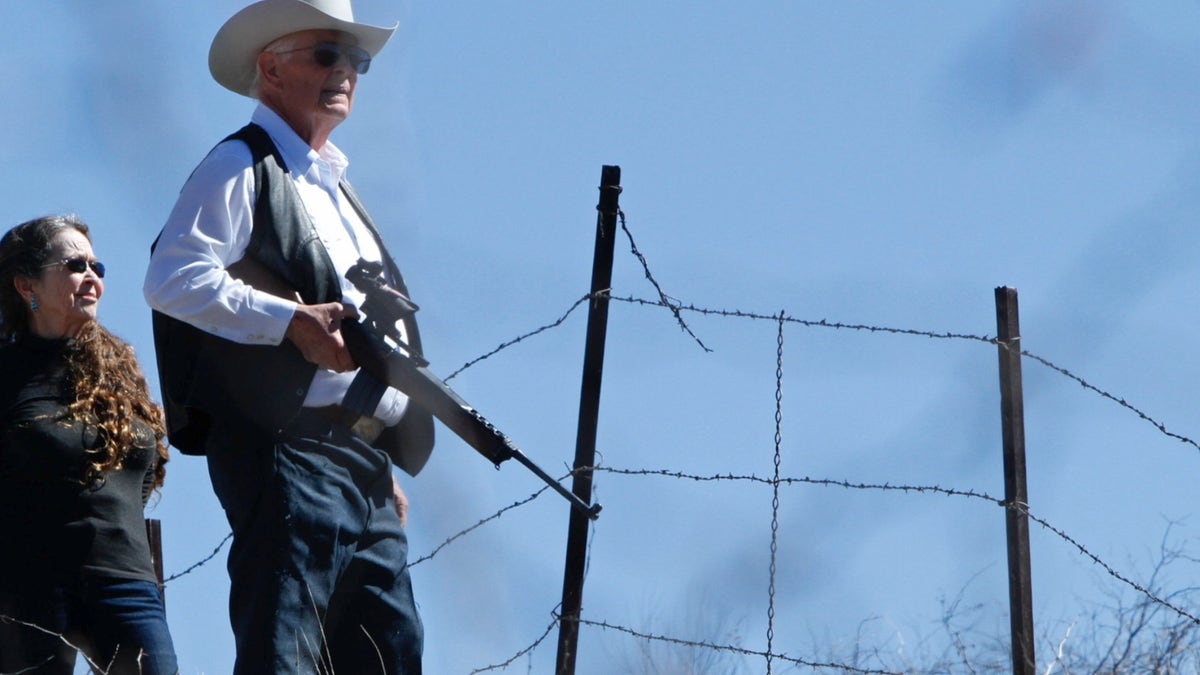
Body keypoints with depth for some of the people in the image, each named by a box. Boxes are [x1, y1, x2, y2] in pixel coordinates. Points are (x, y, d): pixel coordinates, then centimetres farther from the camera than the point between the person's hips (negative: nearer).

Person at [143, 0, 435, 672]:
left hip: (363, 468, 9)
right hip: (290, 451, -9)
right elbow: (172, 280, -16)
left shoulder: (335, 189, 27)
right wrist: (291, 320, -21)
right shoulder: (242, 167, 0)